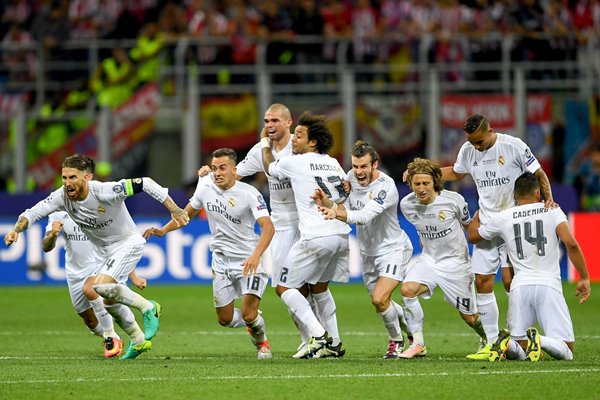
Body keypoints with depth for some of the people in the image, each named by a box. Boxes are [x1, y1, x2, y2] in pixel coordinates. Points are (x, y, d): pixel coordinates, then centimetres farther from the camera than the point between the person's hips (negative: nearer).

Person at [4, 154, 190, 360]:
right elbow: (33, 213, -10)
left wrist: (174, 210, -28)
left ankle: (148, 308, -7)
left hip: (129, 242, -8)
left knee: (102, 286, -26)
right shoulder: (62, 197, -14)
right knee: (109, 300, 11)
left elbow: (144, 184, -27)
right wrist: (16, 230, -30)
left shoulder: (105, 192, -31)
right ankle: (138, 341, 31)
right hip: (107, 251, 8)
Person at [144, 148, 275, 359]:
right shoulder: (206, 187, -2)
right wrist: (163, 230, 4)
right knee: (225, 319, 7)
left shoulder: (248, 193, -18)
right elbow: (188, 213, 17)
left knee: (248, 314, -16)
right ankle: (254, 323, 40)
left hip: (249, 260, -5)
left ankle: (262, 342, 18)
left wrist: (256, 255, -44)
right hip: (221, 260, 5)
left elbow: (268, 227, -29)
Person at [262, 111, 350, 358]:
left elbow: (269, 168, 18)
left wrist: (265, 145, 35)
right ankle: (334, 344, 23)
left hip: (316, 238, -7)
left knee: (284, 287, 2)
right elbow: (347, 191, 31)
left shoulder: (294, 163, -3)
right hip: (341, 235, 7)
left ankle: (318, 335, -10)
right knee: (319, 287, 24)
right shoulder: (333, 163, 14)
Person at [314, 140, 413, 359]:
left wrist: (336, 213, -53)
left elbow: (365, 215, -38)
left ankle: (395, 340, 6)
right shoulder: (352, 177, -4)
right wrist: (327, 203, -22)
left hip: (393, 249, -7)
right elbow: (345, 208, -1)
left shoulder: (386, 186, -26)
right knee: (379, 302, 14)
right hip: (369, 253, 7)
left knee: (380, 299, -20)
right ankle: (412, 330, 40)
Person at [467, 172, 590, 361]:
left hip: (520, 285, 2)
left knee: (519, 353, 13)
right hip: (549, 284, -2)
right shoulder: (552, 211, 7)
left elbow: (471, 235, 30)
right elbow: (571, 243, -8)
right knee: (565, 352, 1)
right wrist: (584, 278, 1)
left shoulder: (503, 218, 12)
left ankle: (507, 343, -22)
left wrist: (478, 215, 51)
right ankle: (540, 341, -31)